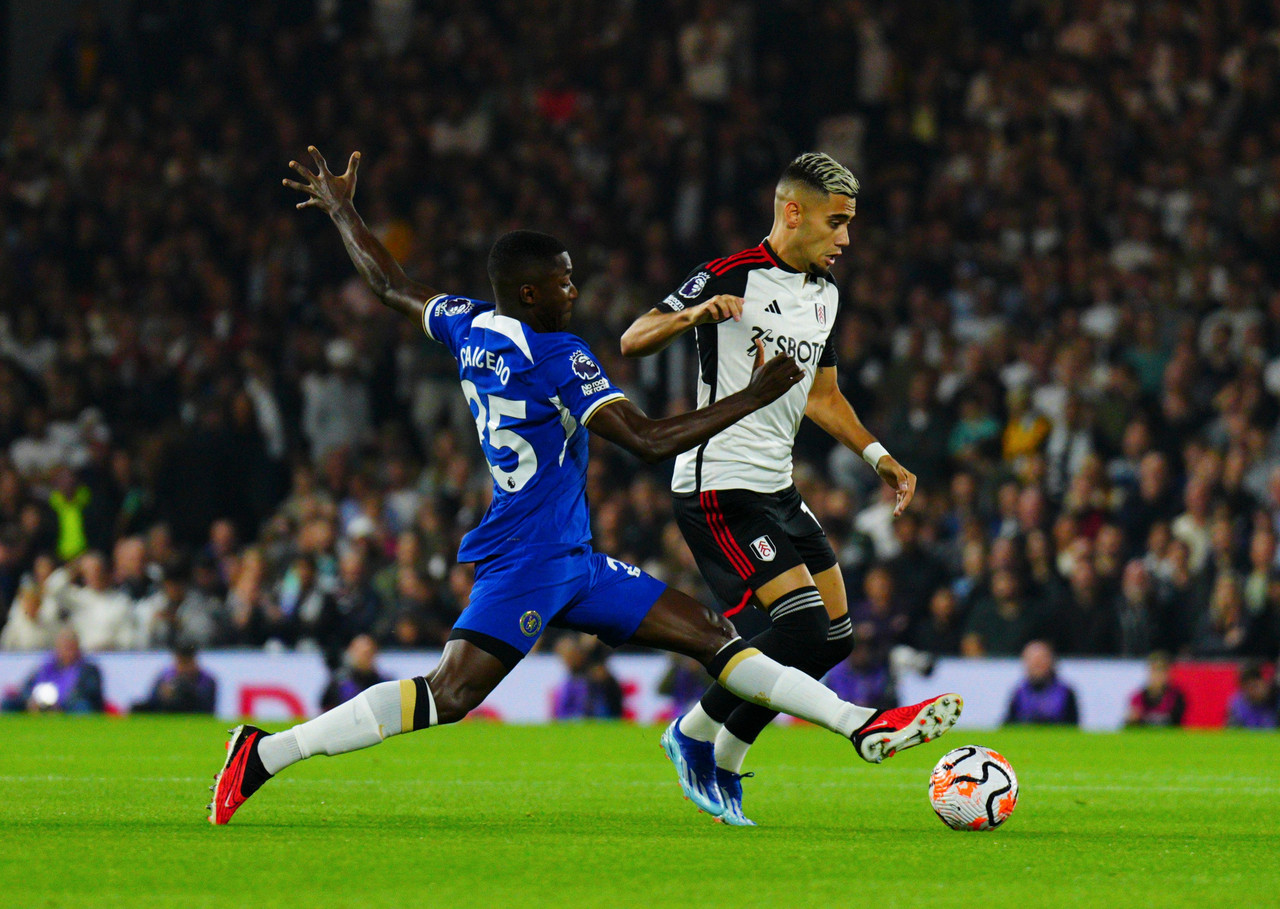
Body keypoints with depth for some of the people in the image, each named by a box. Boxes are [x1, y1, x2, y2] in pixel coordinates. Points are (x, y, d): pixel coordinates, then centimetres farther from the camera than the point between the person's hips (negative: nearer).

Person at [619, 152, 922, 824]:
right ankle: (698, 733, 0)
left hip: (776, 488, 9)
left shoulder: (825, 293, 15)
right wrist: (693, 315, -35)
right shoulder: (733, 276, -12)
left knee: (835, 635, 7)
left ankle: (723, 755, 19)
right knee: (804, 620, -19)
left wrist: (876, 454, 17)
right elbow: (633, 342, -16)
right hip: (718, 486, -9)